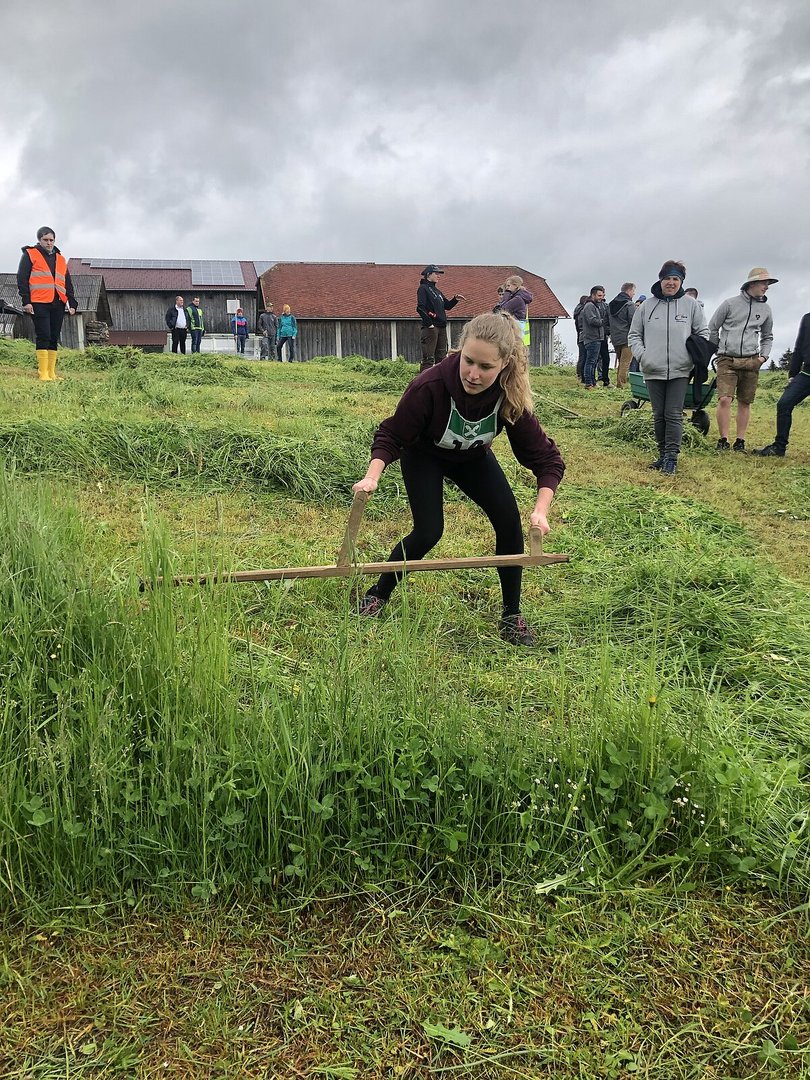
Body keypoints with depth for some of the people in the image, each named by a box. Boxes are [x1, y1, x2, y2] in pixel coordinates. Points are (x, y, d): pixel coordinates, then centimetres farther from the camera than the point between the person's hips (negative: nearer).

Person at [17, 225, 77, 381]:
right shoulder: (30, 255, 6)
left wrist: (72, 303, 13)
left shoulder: (61, 259, 22)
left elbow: (68, 284, 22)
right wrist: (26, 301, -9)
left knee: (54, 338, 5)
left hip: (58, 304, 5)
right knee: (43, 336, -12)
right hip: (39, 304, -5)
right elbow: (22, 279, 0)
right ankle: (43, 374, -13)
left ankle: (52, 373, 8)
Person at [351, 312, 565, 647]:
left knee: (509, 521, -11)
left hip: (473, 457, 3)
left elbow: (546, 458, -27)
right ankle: (378, 594, 12)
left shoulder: (511, 396, -32)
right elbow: (391, 436, -26)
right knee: (428, 531, -15)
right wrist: (372, 475, -43)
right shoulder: (430, 385, -39)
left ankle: (512, 616, 6)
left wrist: (541, 509, -42)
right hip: (424, 455, -2)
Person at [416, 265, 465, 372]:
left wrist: (455, 299, 7)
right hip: (430, 327, -8)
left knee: (441, 357, 10)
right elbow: (420, 308, -14)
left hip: (441, 327, 8)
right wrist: (429, 323, -18)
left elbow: (447, 306, 24)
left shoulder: (437, 290, 21)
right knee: (428, 358, -9)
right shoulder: (423, 288, -3)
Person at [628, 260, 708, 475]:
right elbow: (634, 334, 11)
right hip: (653, 370, 2)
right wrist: (642, 355, -4)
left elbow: (703, 332, 11)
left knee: (674, 415, -6)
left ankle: (672, 457, -3)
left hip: (680, 370, -2)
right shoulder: (647, 306, 6)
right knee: (659, 415, 8)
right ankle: (663, 454, 18)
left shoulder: (691, 305, 4)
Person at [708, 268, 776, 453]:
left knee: (745, 403, 3)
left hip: (751, 362, 3)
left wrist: (764, 355, 9)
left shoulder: (765, 309, 13)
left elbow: (767, 337, 25)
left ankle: (740, 442, 9)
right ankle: (723, 441, -8)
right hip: (727, 360, -3)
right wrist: (718, 350, 10)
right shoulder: (730, 304, 2)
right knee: (724, 399, -15)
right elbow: (712, 328, 9)